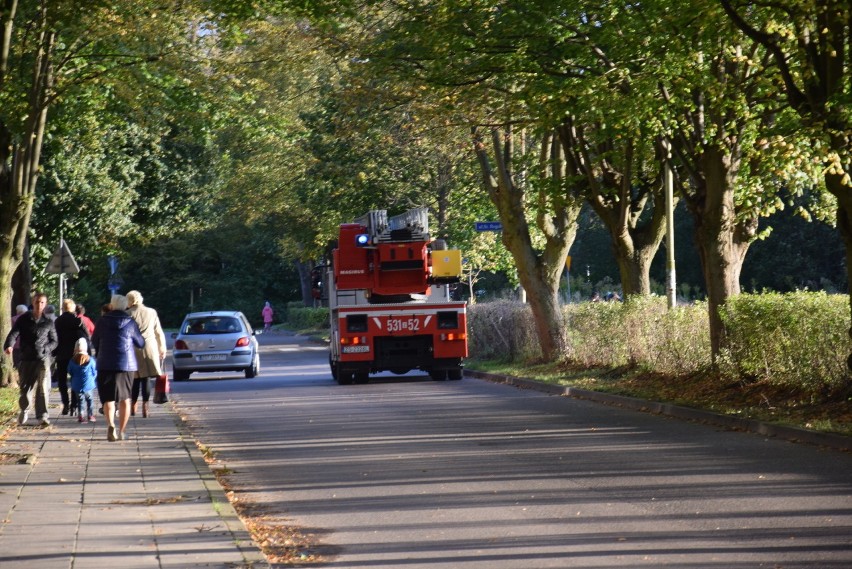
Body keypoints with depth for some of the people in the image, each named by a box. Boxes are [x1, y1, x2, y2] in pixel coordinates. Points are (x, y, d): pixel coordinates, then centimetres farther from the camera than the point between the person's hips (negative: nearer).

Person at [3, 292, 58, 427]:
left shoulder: (48, 322, 6)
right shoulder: (23, 319, 4)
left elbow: (54, 341, 11)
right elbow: (14, 333, -8)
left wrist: (45, 349, -9)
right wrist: (8, 345, -28)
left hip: (43, 359, -1)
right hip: (26, 359, 1)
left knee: (43, 387, -12)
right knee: (25, 387, 8)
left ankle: (43, 416, -10)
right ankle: (24, 410, 32)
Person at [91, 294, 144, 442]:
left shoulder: (102, 321, -2)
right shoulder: (130, 323, -1)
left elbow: (94, 341, 10)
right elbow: (141, 343, 8)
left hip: (105, 364, -1)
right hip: (127, 364, 1)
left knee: (108, 398, 1)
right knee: (125, 399, 11)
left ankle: (111, 425, -23)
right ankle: (121, 431, 11)